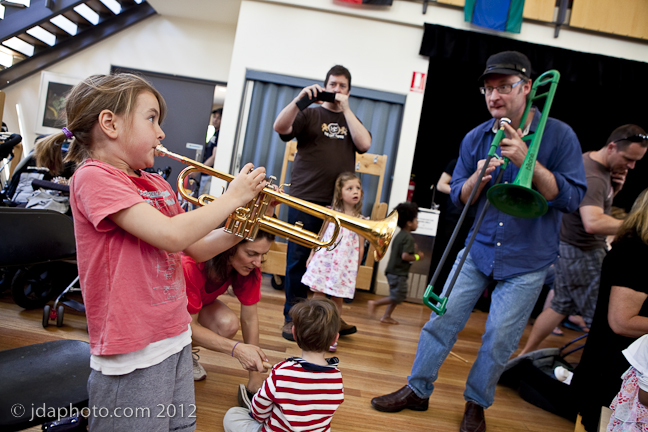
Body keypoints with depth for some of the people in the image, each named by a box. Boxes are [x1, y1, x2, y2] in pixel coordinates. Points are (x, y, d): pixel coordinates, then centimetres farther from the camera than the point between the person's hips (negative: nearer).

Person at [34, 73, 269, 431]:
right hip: (133, 357, -7)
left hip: (175, 339, 8)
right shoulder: (93, 177, -15)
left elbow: (198, 248, 13)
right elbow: (172, 236, -25)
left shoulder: (157, 185, 9)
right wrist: (232, 197, -13)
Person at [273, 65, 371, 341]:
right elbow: (280, 127, -9)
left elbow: (364, 144, -3)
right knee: (298, 259, 1)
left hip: (339, 204, 3)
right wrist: (300, 98, -20)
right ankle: (291, 317, 12)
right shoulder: (310, 114, 8)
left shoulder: (351, 120, 17)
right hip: (305, 199, -3)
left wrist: (345, 109, -3)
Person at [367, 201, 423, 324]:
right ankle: (374, 303, -2)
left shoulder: (399, 235, 12)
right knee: (397, 298, -2)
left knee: (396, 297, 16)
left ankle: (386, 316, 18)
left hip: (392, 271, 10)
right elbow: (405, 256, -26)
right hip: (399, 273, -9)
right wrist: (417, 256, -9)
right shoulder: (408, 238, -16)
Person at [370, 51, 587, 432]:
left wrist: (527, 161, -26)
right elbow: (458, 199, 3)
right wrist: (478, 177, -19)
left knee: (499, 340, 4)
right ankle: (418, 390, 23)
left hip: (527, 261, -2)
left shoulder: (559, 135, -8)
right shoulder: (476, 139, 1)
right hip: (479, 248, 3)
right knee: (442, 321, 4)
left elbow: (572, 198, -14)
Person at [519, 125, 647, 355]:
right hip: (582, 254, -10)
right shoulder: (592, 176, -24)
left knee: (561, 306, 17)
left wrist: (614, 188, -1)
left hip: (570, 249, 10)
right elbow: (593, 222, -38)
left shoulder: (590, 159, 7)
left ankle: (525, 354, 24)